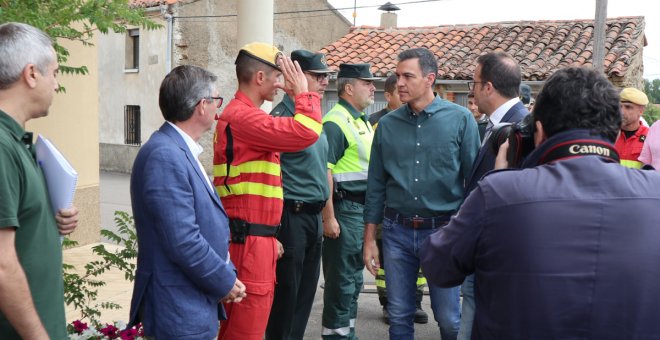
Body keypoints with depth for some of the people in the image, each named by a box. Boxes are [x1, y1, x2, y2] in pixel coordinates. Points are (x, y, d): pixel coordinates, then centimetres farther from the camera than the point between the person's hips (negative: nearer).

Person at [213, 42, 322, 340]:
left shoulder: (243, 114, 19)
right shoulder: (242, 117, -15)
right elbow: (306, 132, -27)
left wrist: (268, 236, 24)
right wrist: (302, 93, -9)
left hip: (256, 239, 11)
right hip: (247, 241, -11)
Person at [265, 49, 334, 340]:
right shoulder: (282, 117, -14)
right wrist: (275, 230, -19)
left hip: (314, 217, 8)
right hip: (291, 216, -8)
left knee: (306, 294, 16)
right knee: (285, 295, 3)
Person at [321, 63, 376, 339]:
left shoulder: (363, 121, 16)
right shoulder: (335, 123, -14)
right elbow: (324, 172, -20)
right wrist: (329, 218, -22)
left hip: (363, 208, 9)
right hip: (345, 209, -9)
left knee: (354, 278, 17)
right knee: (341, 281, -1)